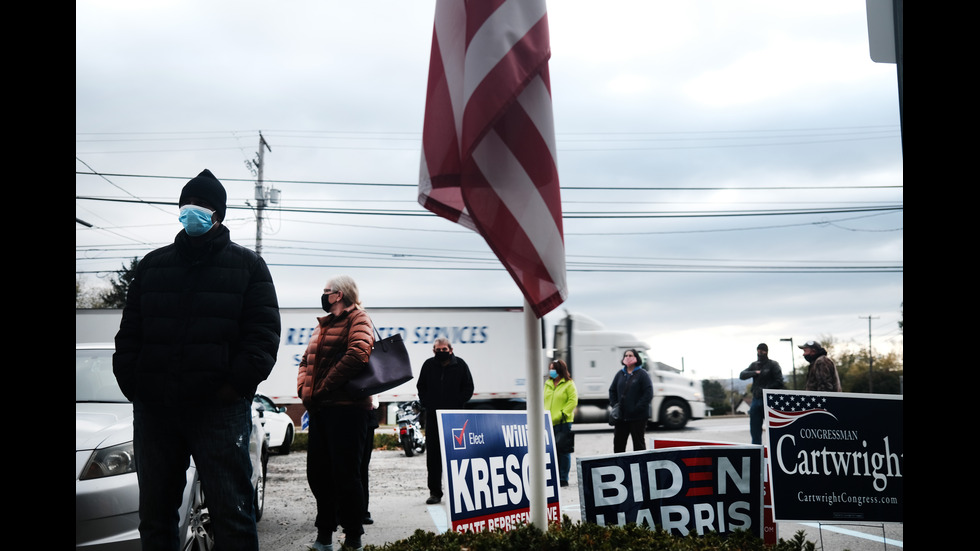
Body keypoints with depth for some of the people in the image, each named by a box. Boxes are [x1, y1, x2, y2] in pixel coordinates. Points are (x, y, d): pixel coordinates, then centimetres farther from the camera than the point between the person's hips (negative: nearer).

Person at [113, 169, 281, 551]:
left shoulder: (247, 265, 8)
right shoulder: (153, 265, 19)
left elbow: (263, 332, -1)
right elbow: (130, 331, 15)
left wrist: (238, 383, -13)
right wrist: (130, 381, 0)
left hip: (220, 407, -4)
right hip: (153, 407, 4)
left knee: (231, 512, -5)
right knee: (154, 515, 10)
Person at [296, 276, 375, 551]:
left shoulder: (357, 319, -4)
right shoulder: (322, 325, 23)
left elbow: (357, 354, -20)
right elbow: (306, 361, 24)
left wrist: (322, 389, -17)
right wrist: (304, 389, 3)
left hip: (346, 407, -8)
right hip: (319, 409, 9)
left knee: (345, 474, -5)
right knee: (317, 472, 11)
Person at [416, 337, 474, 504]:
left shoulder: (460, 365, 0)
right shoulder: (428, 365, 5)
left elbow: (468, 388, 6)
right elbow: (421, 387, 15)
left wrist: (457, 404, -5)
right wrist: (427, 404, 2)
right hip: (433, 416, 2)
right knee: (433, 455, 3)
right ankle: (435, 492, 9)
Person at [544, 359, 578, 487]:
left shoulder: (569, 384, -4)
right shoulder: (548, 384, 15)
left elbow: (573, 401, -9)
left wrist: (561, 414, -15)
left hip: (563, 422, -6)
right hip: (549, 423, 6)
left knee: (563, 451, -2)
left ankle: (563, 479, 5)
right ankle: (555, 477, 16)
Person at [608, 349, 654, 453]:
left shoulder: (642, 374, -5)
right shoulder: (620, 374, 11)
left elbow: (648, 393, -11)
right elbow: (612, 390, 16)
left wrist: (638, 408, -17)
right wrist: (614, 405, 2)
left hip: (638, 417, -5)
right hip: (621, 416, 5)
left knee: (639, 443, 6)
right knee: (618, 443, 7)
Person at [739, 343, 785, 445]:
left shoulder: (773, 364, 1)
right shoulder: (754, 365, 16)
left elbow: (779, 382, -8)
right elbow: (742, 375, 3)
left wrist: (765, 389, -15)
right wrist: (755, 372, -12)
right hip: (756, 399, 5)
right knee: (755, 429, 7)